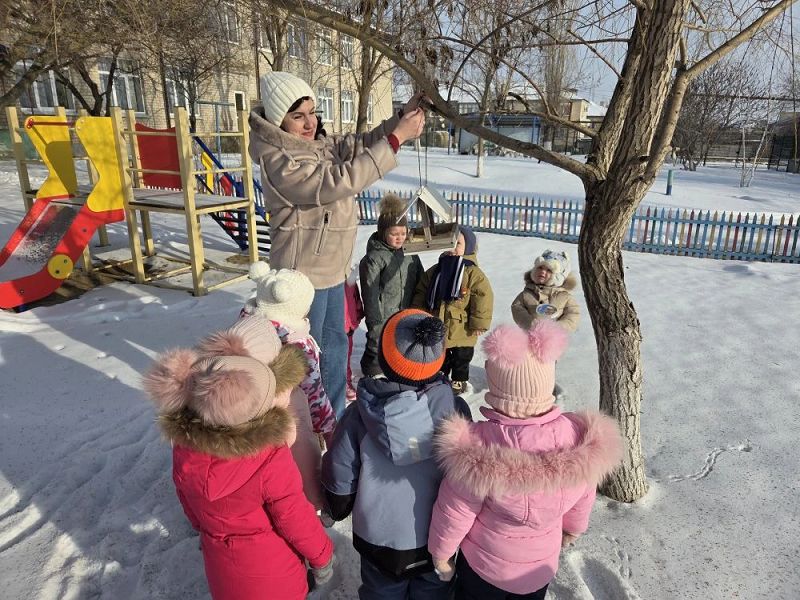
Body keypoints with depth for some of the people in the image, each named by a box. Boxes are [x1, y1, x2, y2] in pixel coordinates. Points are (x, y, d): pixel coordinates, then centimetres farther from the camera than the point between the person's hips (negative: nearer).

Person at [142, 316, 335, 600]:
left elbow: (189, 503, -1)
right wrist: (322, 556, -3)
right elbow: (296, 522, -22)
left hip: (222, 567, 5)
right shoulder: (272, 459, -36)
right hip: (273, 572, -4)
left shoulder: (184, 445, -19)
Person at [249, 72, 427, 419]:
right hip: (303, 274, -9)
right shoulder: (277, 161, -21)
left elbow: (361, 145, 7)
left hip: (331, 268, 9)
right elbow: (336, 182, -30)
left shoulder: (320, 144, 5)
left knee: (335, 344, 19)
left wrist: (401, 119, -11)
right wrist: (396, 138, -28)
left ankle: (333, 419, 37)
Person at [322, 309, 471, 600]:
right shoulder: (455, 409, -23)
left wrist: (338, 510, 10)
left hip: (379, 538, 0)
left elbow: (340, 474, -12)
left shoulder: (360, 413, -24)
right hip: (439, 538, 0)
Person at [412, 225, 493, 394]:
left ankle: (459, 380, 35)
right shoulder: (435, 270, 1)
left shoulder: (473, 273, -14)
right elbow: (421, 293, 7)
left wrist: (479, 323, -16)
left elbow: (483, 297, -16)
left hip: (461, 329, -3)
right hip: (437, 326, 4)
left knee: (461, 358, 15)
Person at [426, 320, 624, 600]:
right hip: (543, 566, 3)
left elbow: (454, 514, -22)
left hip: (483, 565, -3)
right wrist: (573, 529, 16)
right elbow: (581, 501, -5)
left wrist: (440, 553, -2)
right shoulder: (580, 436, -24)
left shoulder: (478, 445, -37)